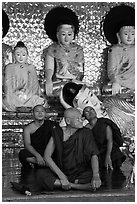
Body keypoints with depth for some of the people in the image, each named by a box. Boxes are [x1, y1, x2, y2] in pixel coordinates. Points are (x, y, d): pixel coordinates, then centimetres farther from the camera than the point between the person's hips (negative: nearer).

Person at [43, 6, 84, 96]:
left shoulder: (78, 49, 11)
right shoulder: (52, 49, 3)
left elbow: (80, 69, 10)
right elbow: (49, 68, -8)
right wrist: (48, 81, -27)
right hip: (57, 82, -2)